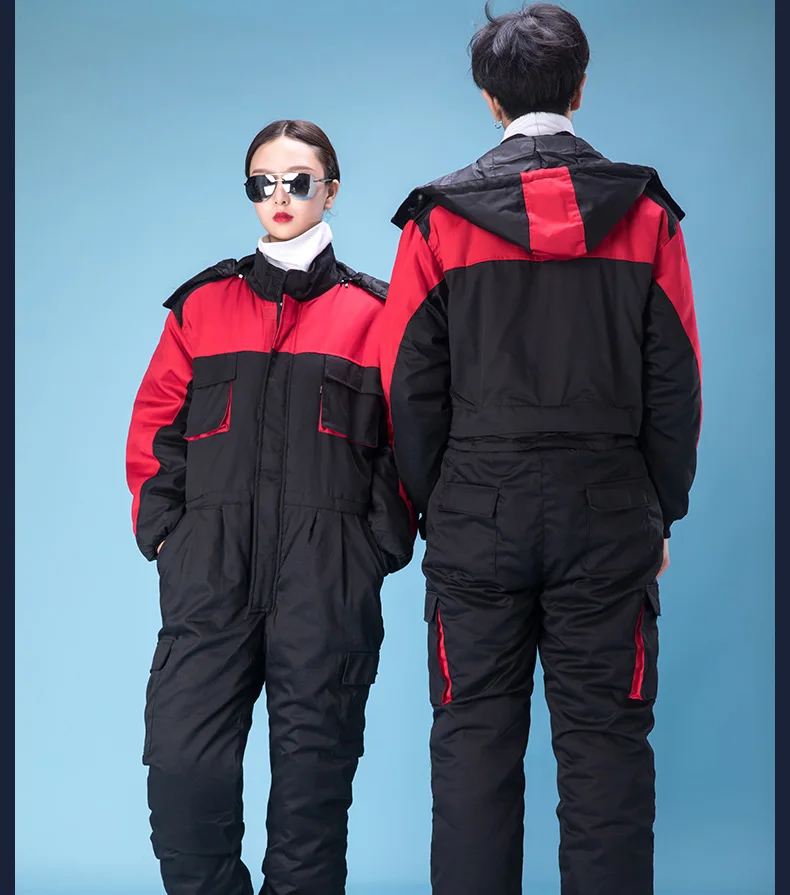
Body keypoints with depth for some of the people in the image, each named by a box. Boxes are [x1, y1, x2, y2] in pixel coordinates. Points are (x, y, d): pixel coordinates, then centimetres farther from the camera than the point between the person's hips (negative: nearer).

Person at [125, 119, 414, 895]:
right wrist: (162, 531, 3)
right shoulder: (203, 305, 15)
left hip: (330, 576, -1)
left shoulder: (373, 311, 9)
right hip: (211, 568, 1)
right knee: (180, 766, -8)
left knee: (313, 768, 3)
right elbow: (154, 426, 14)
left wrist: (381, 546, -2)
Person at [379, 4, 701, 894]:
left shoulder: (438, 217, 0)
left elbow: (410, 385, 1)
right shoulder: (646, 214, 3)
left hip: (476, 514, 0)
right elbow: (675, 385, 4)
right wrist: (663, 514, 12)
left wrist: (429, 506, 11)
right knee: (604, 744, 6)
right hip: (609, 517, 1)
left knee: (474, 742, 7)